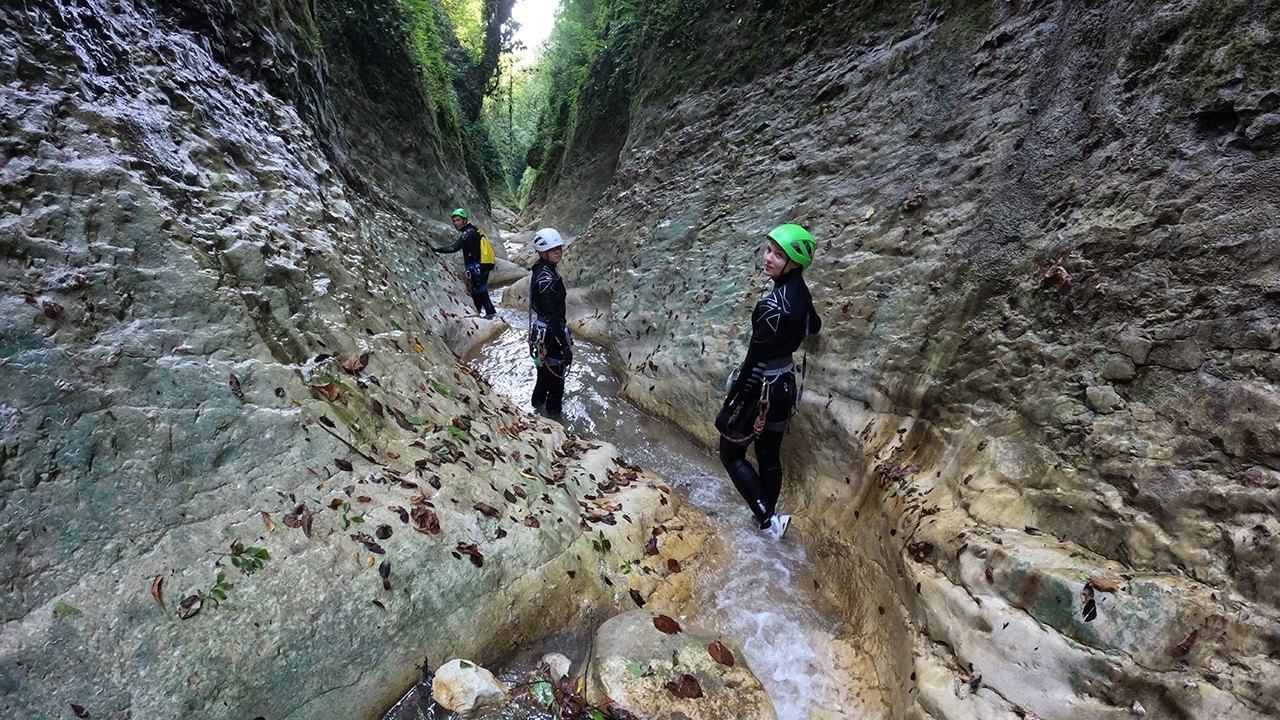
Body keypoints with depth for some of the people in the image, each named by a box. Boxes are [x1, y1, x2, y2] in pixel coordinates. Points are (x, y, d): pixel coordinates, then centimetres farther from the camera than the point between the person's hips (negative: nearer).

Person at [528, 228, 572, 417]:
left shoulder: (539, 271, 5)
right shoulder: (547, 278, -25)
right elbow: (552, 316, -27)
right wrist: (566, 345, -25)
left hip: (538, 332, 10)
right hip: (549, 336, -10)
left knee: (544, 371, 29)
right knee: (556, 379, 5)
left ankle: (539, 402, 49)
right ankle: (553, 414, 20)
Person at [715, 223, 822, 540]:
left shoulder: (774, 306, -28)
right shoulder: (800, 291, -1)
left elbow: (754, 358, -23)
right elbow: (814, 327, 19)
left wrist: (731, 403, -14)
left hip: (762, 388, -8)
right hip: (785, 383, 9)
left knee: (731, 453, 10)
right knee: (769, 457, 21)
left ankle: (769, 521, 9)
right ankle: (768, 518, 36)